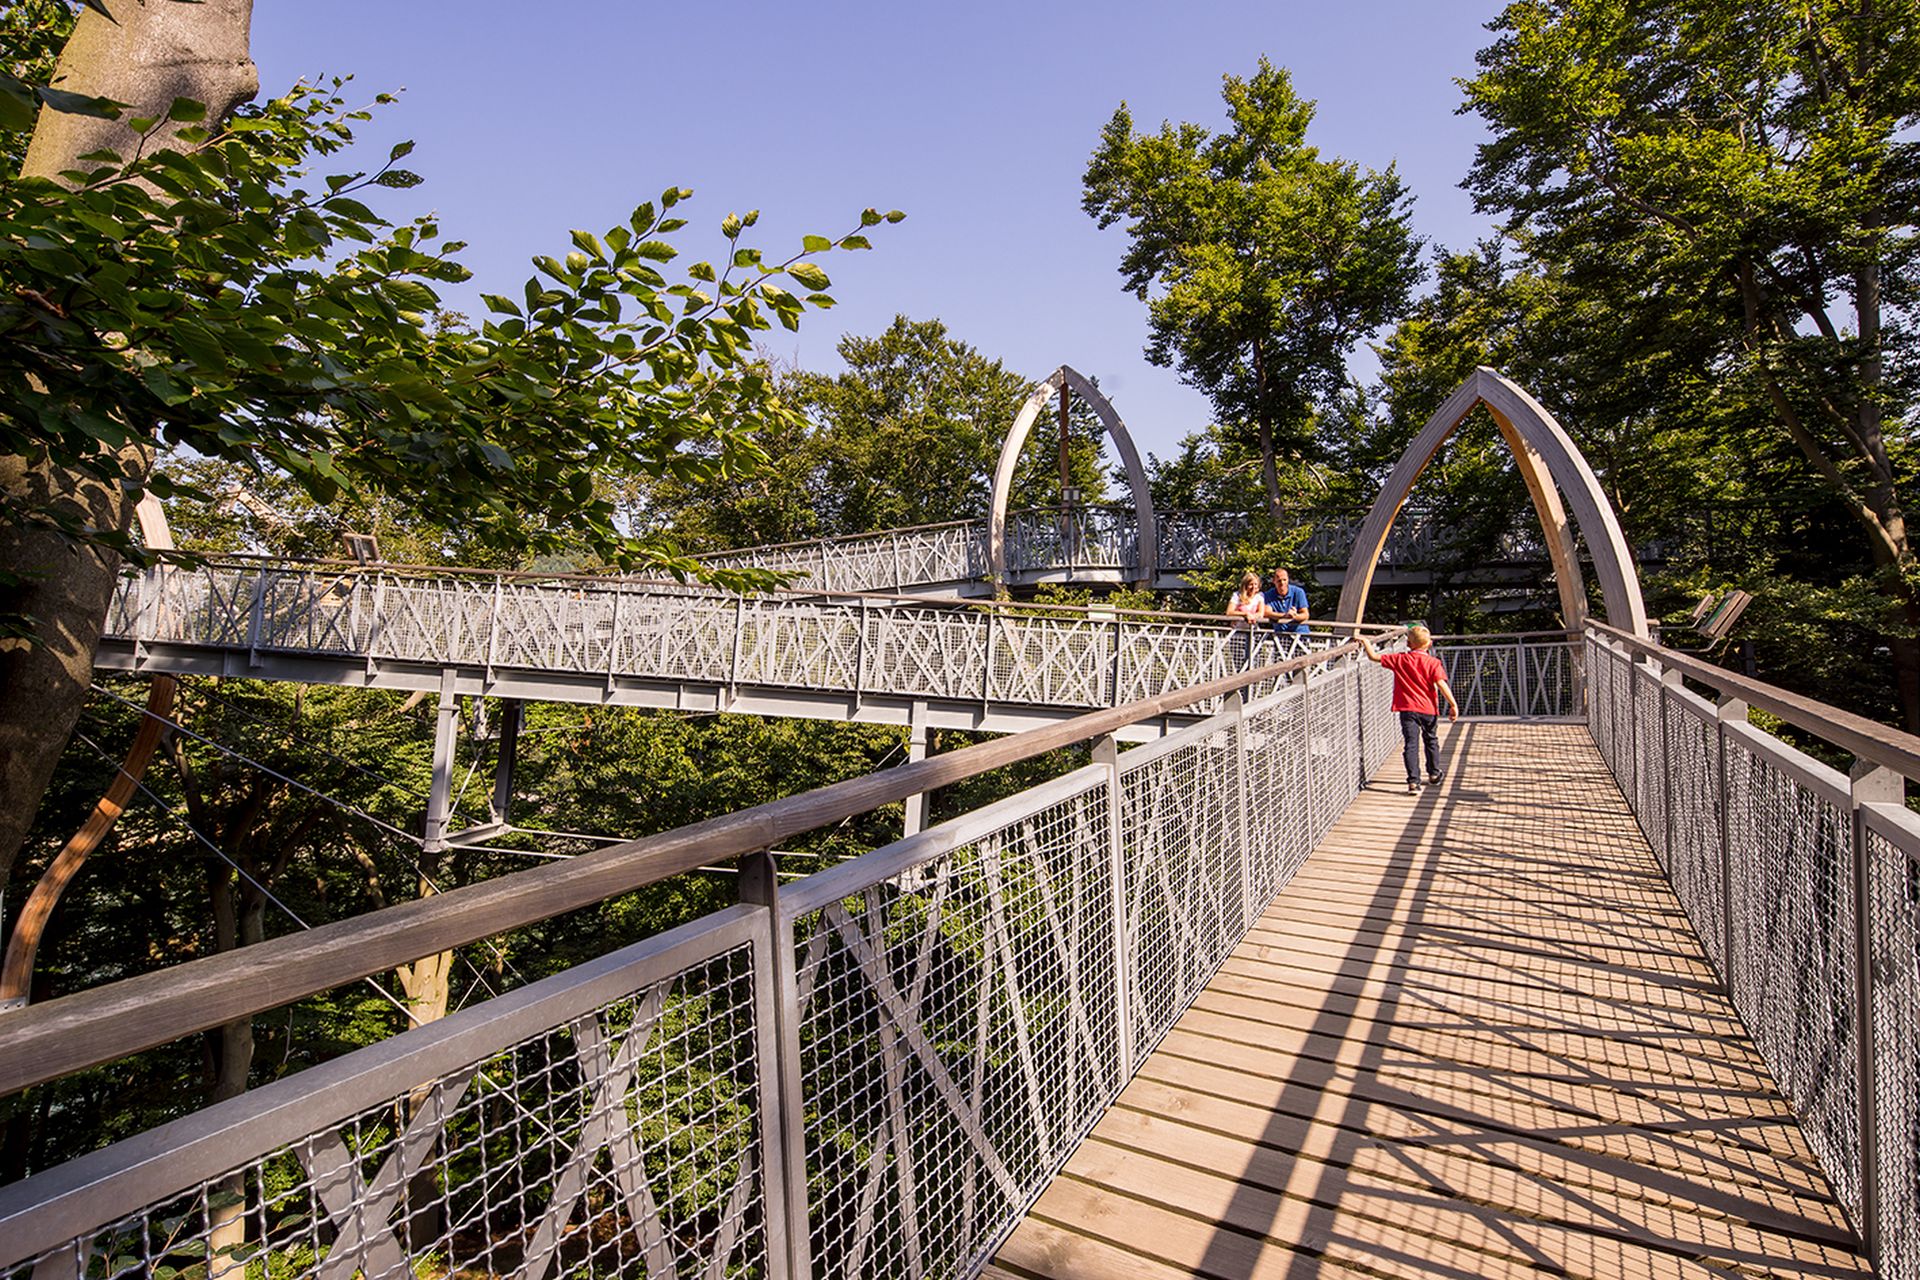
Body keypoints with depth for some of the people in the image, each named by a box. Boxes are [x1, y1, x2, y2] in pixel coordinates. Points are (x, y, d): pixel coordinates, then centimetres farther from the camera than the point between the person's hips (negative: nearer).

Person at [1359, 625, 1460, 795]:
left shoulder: (1399, 660, -3)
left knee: (1411, 744, -3)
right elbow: (1441, 684, -14)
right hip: (1428, 709, 1)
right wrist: (1453, 704, -13)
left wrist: (1366, 642, 10)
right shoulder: (1433, 662, -5)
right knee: (1431, 741, 22)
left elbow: (1374, 656, -2)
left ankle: (1413, 782, -12)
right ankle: (1434, 774, 39)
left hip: (1407, 709, -1)